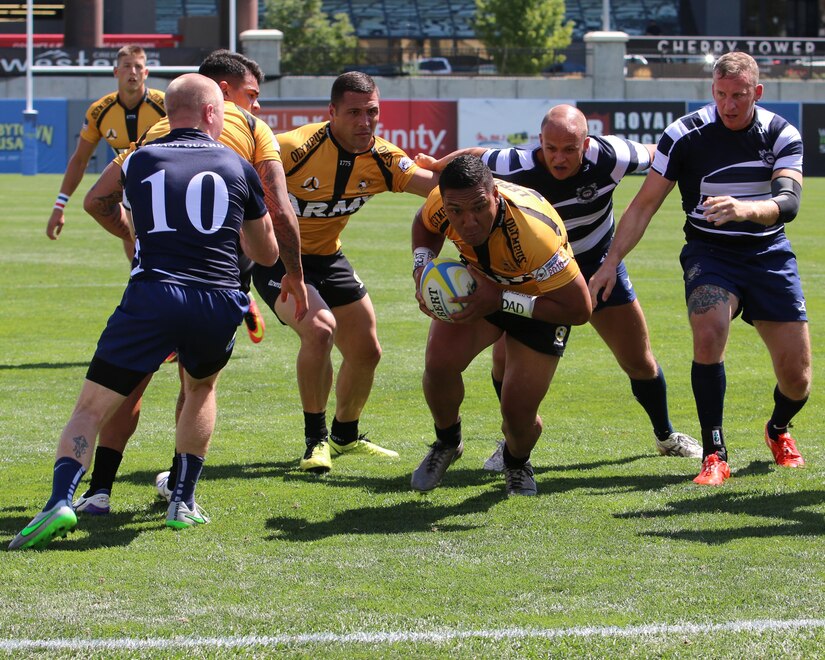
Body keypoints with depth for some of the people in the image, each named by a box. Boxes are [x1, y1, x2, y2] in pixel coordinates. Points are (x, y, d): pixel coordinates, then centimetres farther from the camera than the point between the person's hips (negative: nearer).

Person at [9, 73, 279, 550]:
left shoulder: (139, 162, 14)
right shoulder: (238, 167, 15)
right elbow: (267, 253, 26)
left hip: (151, 296, -1)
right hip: (219, 301, 1)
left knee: (92, 407, 2)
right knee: (202, 389, 31)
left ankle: (61, 501, -21)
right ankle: (184, 502, 25)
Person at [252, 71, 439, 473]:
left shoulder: (382, 159, -10)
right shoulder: (296, 148, -28)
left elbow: (432, 182, -11)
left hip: (327, 257, 7)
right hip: (276, 258, -7)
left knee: (366, 350, 11)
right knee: (319, 327, -30)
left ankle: (345, 435, 38)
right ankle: (316, 440, -14)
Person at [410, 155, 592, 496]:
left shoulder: (534, 233, -43)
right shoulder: (442, 203, -26)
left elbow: (579, 308, -35)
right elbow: (424, 224, 3)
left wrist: (500, 300, -37)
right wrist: (422, 268, -17)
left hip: (542, 303, -4)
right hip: (481, 282, 4)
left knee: (518, 411, -10)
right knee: (439, 363, -20)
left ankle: (517, 464, 30)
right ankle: (447, 443, 13)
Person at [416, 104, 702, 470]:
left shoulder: (609, 157, -28)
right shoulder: (517, 169, -31)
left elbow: (654, 155, -7)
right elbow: (476, 157, -10)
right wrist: (434, 165, 2)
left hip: (599, 264, 1)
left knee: (640, 363, 3)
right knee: (505, 355, -14)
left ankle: (666, 436, 30)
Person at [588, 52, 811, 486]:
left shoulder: (782, 135, -6)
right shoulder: (686, 135, -11)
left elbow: (788, 202, -21)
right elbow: (644, 205, -6)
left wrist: (746, 209, -42)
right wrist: (610, 263, -13)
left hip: (769, 254, 2)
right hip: (709, 253, -2)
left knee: (796, 378, -1)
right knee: (708, 334, -32)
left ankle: (778, 430, 35)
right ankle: (714, 455, -22)